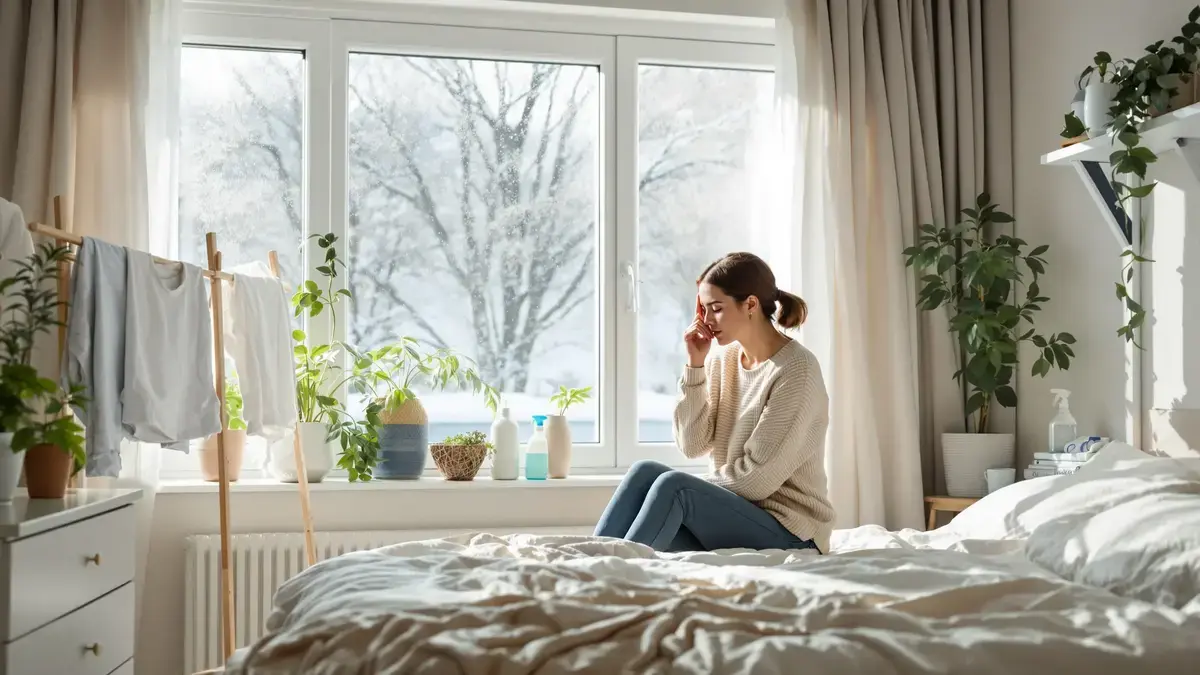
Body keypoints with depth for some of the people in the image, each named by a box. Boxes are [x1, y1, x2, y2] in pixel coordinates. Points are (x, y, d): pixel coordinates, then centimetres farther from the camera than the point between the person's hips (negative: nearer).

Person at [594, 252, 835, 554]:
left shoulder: (797, 369, -15)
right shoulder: (723, 358, 6)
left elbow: (757, 477, -17)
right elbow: (692, 445, -1)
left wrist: (696, 487, -6)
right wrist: (695, 366, -7)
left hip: (789, 533, -6)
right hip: (731, 511, 6)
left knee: (673, 486, -28)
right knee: (646, 471, -17)